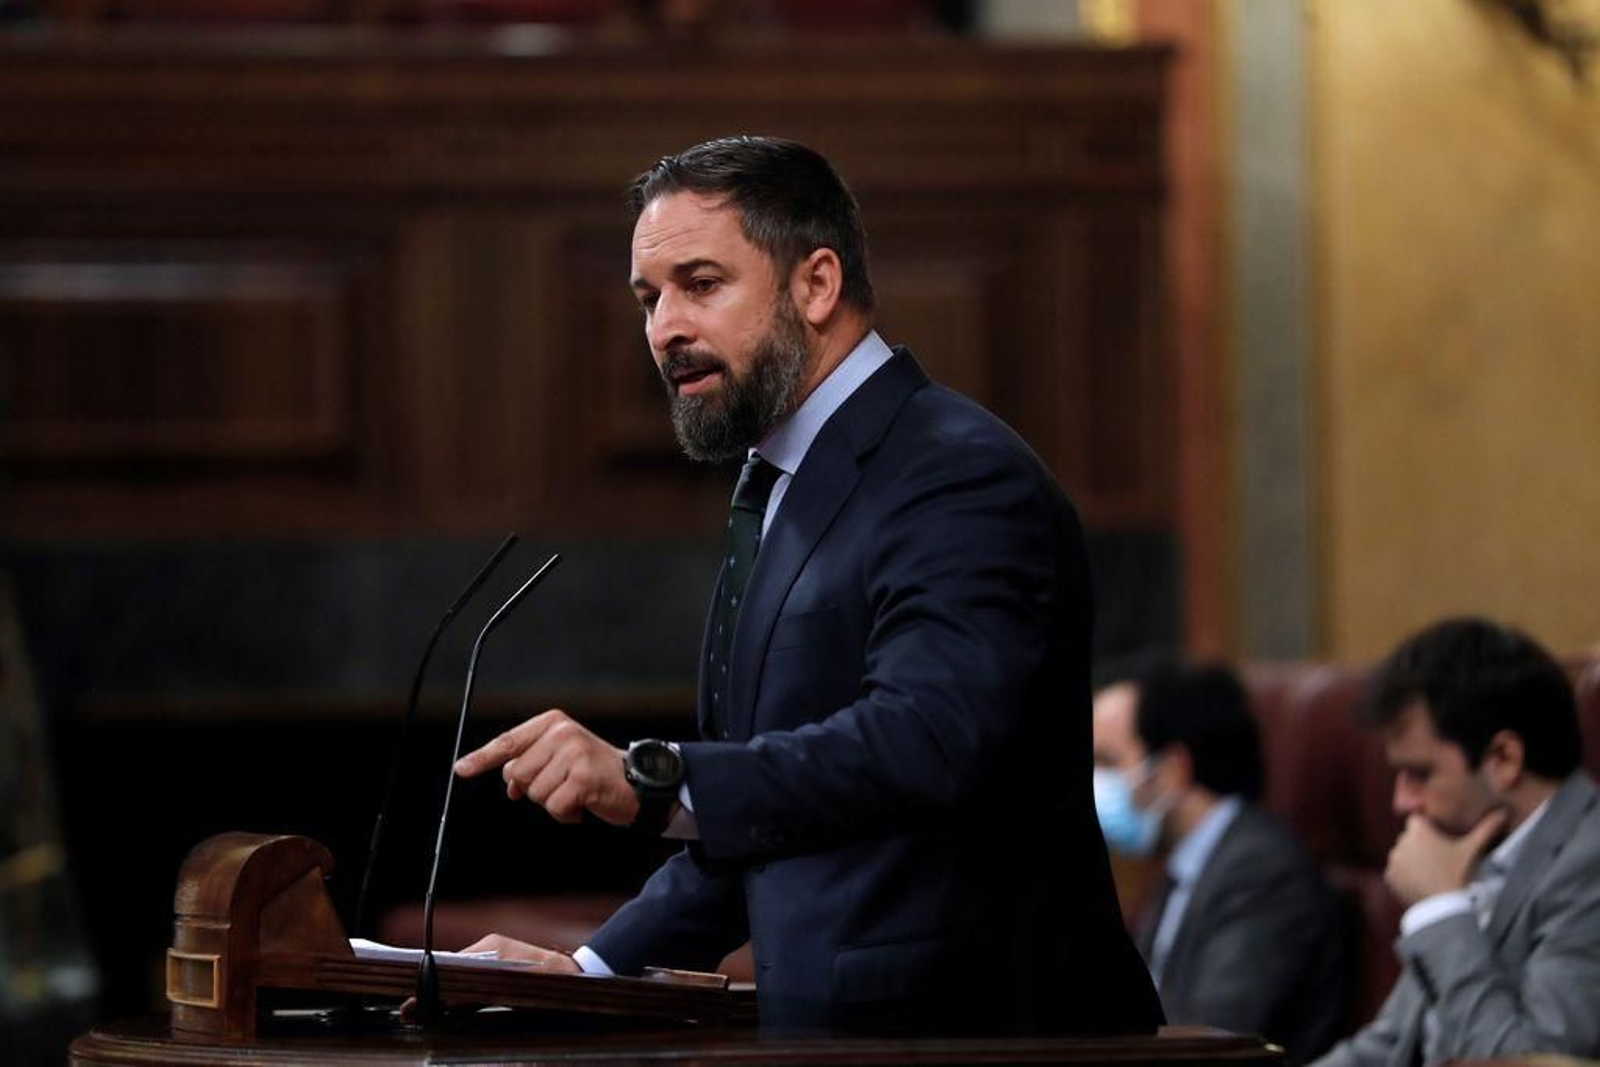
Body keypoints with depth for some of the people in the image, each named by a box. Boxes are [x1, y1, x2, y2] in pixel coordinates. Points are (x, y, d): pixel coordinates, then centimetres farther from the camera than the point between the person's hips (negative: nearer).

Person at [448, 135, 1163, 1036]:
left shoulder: (962, 479, -11)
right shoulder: (774, 495, 20)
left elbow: (924, 741, -28)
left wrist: (650, 780, -34)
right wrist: (593, 969, 15)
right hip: (832, 1026, 8)